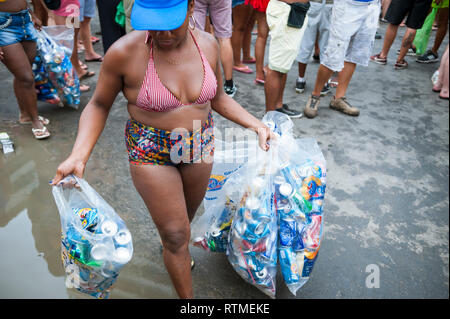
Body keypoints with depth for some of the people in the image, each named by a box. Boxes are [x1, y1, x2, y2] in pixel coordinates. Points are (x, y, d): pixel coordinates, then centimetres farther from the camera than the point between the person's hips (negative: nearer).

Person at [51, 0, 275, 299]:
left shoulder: (208, 44, -9)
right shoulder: (125, 52, -21)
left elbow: (218, 98, 5)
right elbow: (99, 105, -8)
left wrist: (256, 124, -5)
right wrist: (78, 155, -21)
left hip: (199, 145, 4)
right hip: (151, 152, -4)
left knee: (187, 214, 25)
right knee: (176, 235, 6)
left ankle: (171, 250, 61)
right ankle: (188, 298, 34)